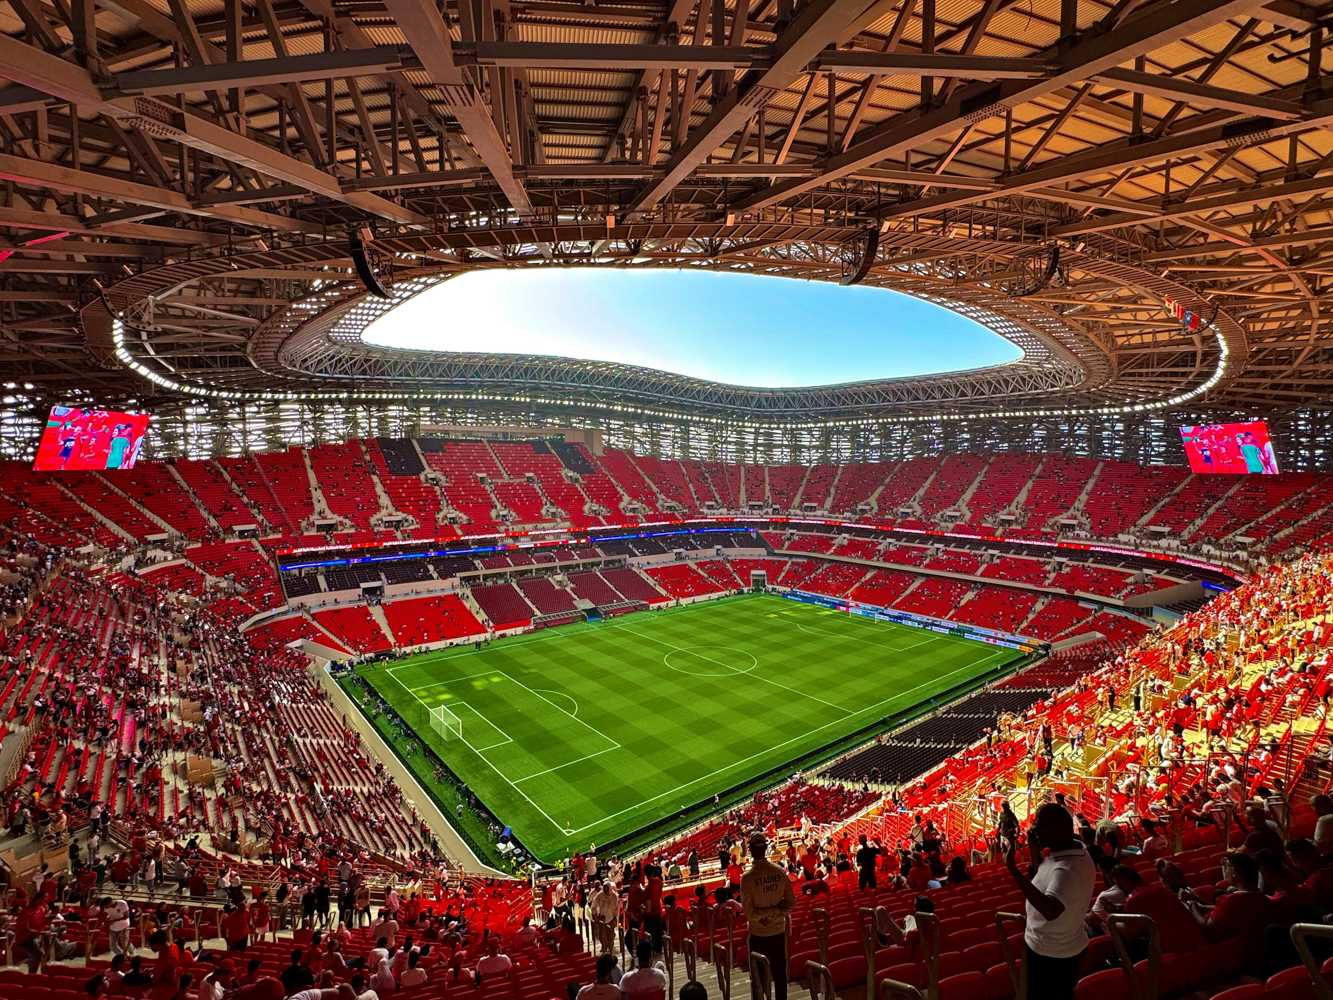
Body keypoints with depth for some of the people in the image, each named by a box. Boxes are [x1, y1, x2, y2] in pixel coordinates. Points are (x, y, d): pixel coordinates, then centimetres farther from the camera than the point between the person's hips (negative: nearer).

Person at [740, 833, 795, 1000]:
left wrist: (768, 912, -9)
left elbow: (749, 913, -19)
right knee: (780, 974, 17)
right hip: (778, 931, 3)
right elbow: (791, 903, -3)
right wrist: (777, 912, -5)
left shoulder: (747, 877, -20)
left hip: (758, 934, -3)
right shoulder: (780, 871, -8)